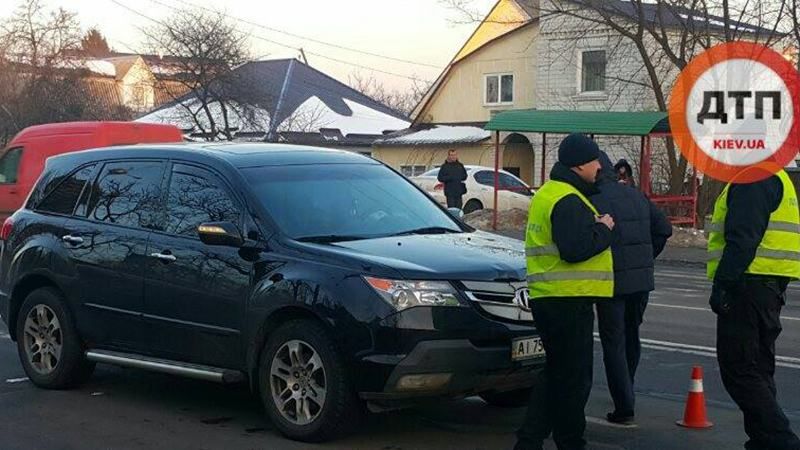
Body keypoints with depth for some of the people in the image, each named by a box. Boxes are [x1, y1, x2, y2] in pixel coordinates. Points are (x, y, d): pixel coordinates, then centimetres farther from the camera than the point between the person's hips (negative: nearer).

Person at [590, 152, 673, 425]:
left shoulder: (592, 201, -11)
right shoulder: (636, 196, 11)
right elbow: (664, 228, 13)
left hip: (612, 280, -6)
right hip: (642, 279, 6)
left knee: (614, 344, 0)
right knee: (631, 337, 20)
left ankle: (624, 408, -2)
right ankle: (625, 395, 32)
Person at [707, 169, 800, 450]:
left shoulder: (753, 181, -14)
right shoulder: (774, 179, 19)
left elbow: (743, 239, -22)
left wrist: (722, 285, -20)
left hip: (749, 286, -10)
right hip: (770, 287, 10)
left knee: (739, 371, -7)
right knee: (758, 371, 15)